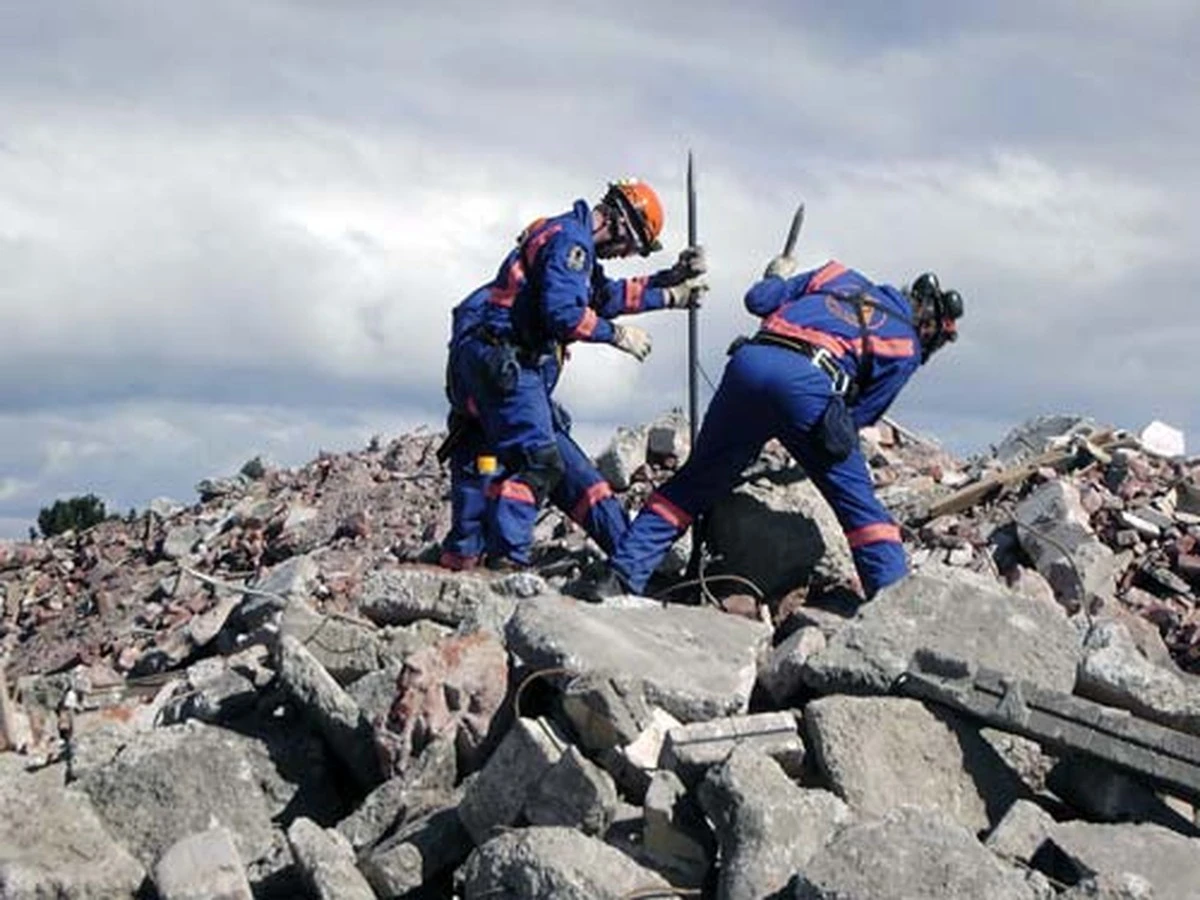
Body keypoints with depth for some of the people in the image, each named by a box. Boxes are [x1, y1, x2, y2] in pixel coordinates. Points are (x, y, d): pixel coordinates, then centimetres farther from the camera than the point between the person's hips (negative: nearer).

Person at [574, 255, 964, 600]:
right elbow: (861, 414, 14)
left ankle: (623, 573, 12)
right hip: (810, 384, -4)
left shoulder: (840, 276, 31)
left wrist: (776, 277, 48)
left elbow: (757, 300, 28)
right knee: (857, 501, 9)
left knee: (694, 483, 15)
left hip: (750, 361, 4)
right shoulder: (906, 346, 20)